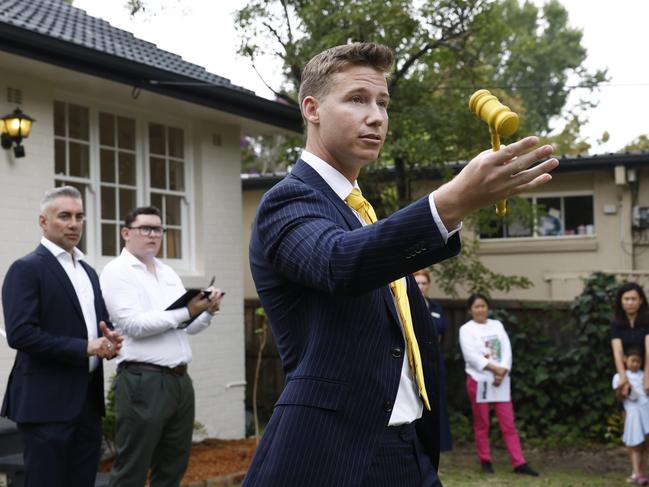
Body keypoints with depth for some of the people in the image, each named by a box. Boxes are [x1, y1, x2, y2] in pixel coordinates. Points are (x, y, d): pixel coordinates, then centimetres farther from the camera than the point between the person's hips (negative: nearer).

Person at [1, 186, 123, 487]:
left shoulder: (88, 271, 18)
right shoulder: (26, 268, -7)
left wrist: (108, 340, -1)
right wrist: (84, 348, -17)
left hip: (88, 400, 8)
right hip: (47, 402, -7)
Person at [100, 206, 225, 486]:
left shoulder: (169, 273, 17)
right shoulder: (117, 272, -5)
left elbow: (188, 327, 17)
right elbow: (132, 324, -17)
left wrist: (208, 311, -4)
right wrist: (186, 311, -19)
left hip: (180, 379, 8)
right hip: (143, 381, -8)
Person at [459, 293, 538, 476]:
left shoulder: (497, 325, 11)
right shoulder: (466, 329, -2)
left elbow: (507, 350, 2)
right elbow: (471, 355, -13)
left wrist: (502, 372, -13)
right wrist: (495, 368, -17)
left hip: (501, 380, 3)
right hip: (478, 380, -3)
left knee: (508, 423, 1)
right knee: (482, 424, 5)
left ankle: (519, 463, 0)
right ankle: (485, 461, 16)